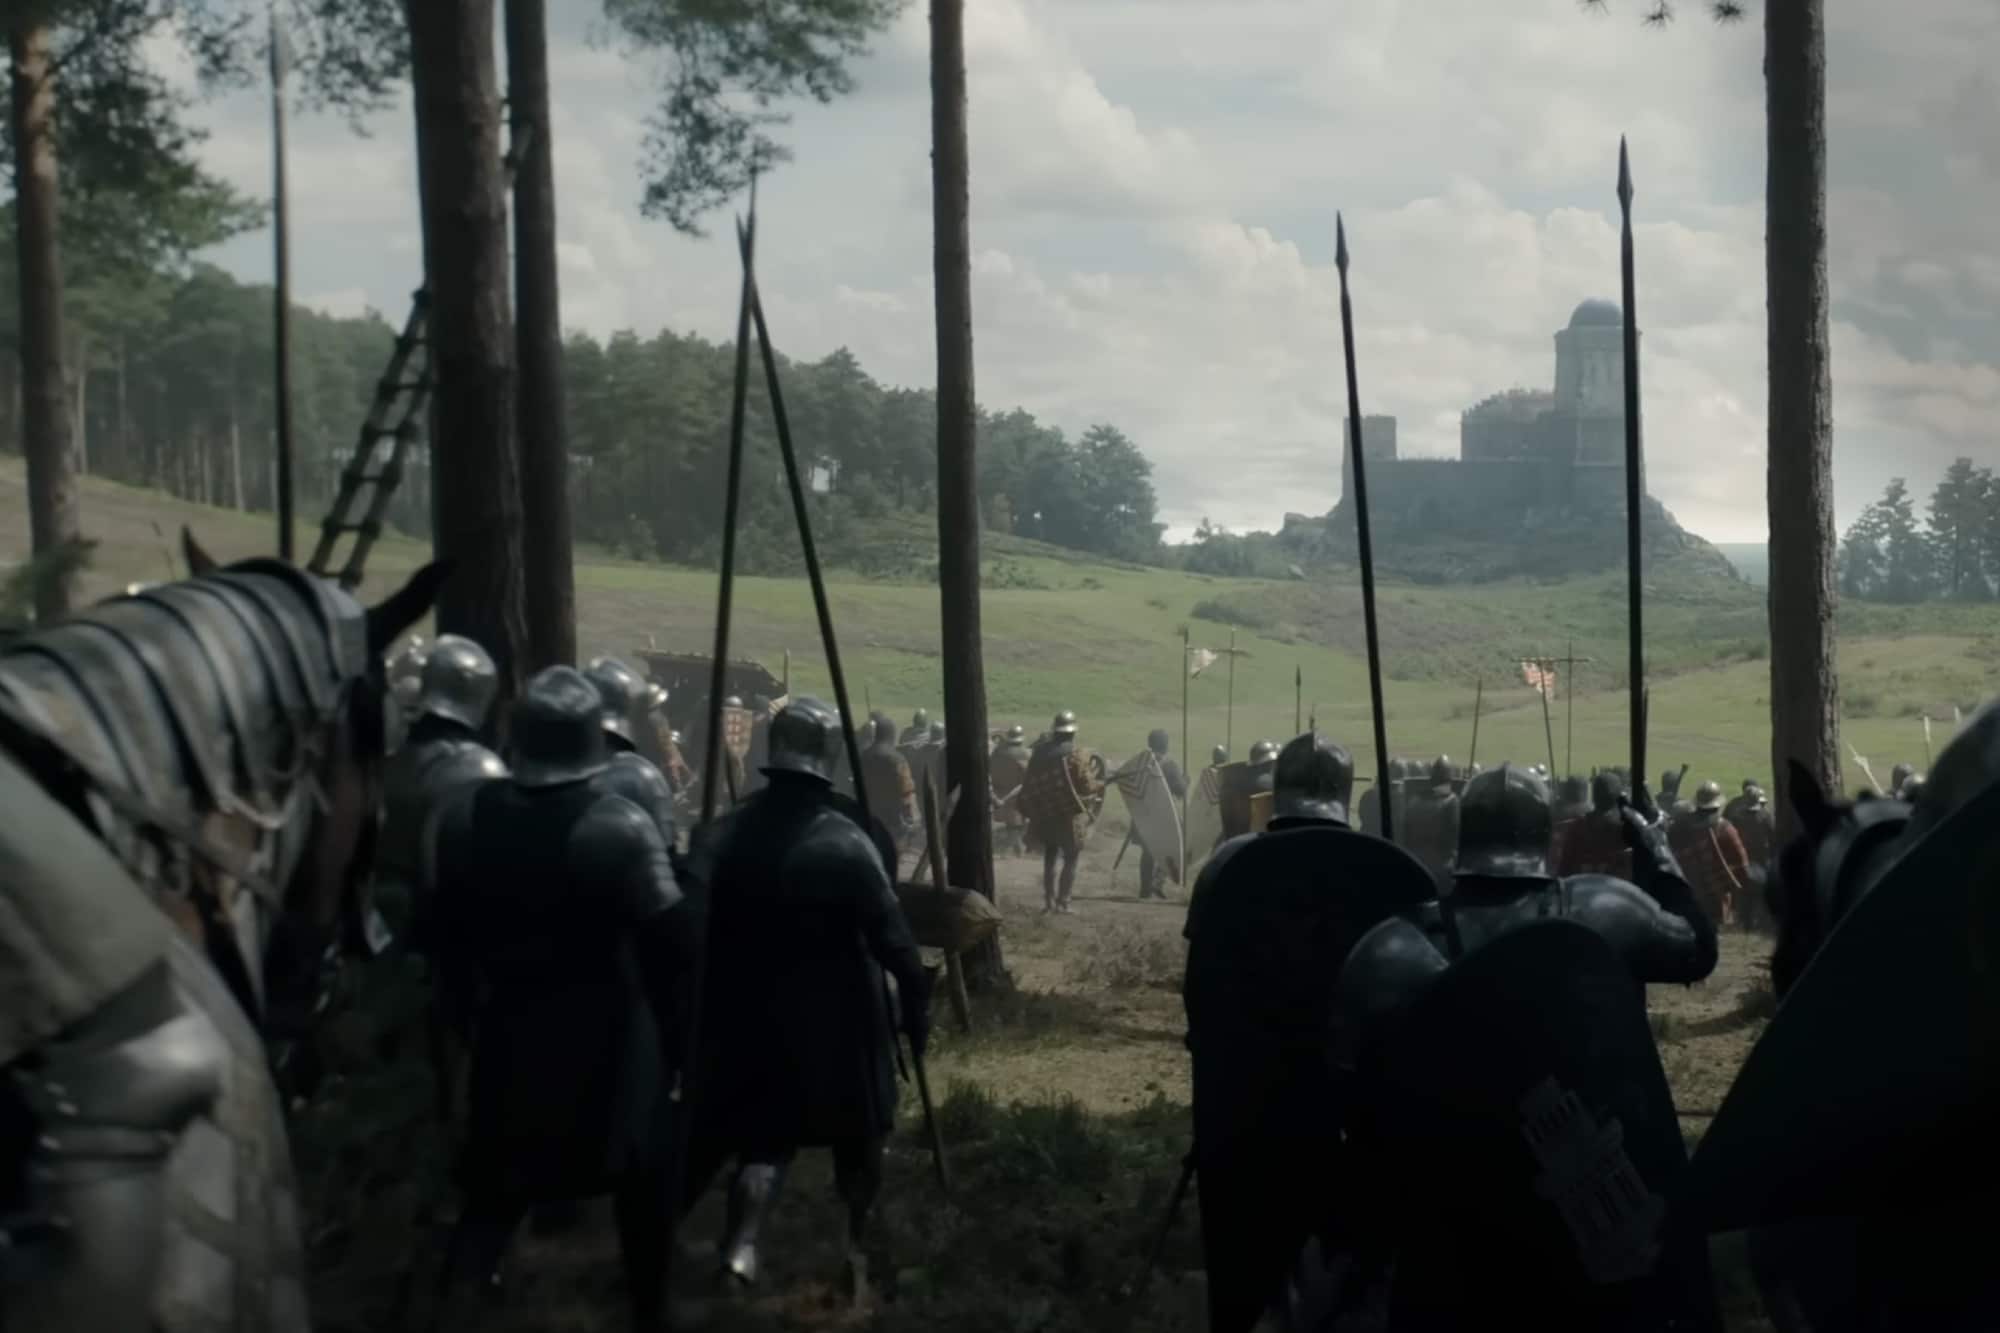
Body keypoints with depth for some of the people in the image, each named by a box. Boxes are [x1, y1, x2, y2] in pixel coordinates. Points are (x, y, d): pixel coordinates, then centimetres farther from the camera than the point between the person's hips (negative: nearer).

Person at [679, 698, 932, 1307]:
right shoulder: (846, 840, -15)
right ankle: (855, 1254, 24)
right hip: (834, 1018, -3)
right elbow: (889, 933, -18)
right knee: (857, 1135, 16)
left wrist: (698, 1006, 2)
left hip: (750, 1013, 3)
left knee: (764, 1133, 13)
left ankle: (741, 1249, -6)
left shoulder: (728, 832, -4)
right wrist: (917, 1000, -10)